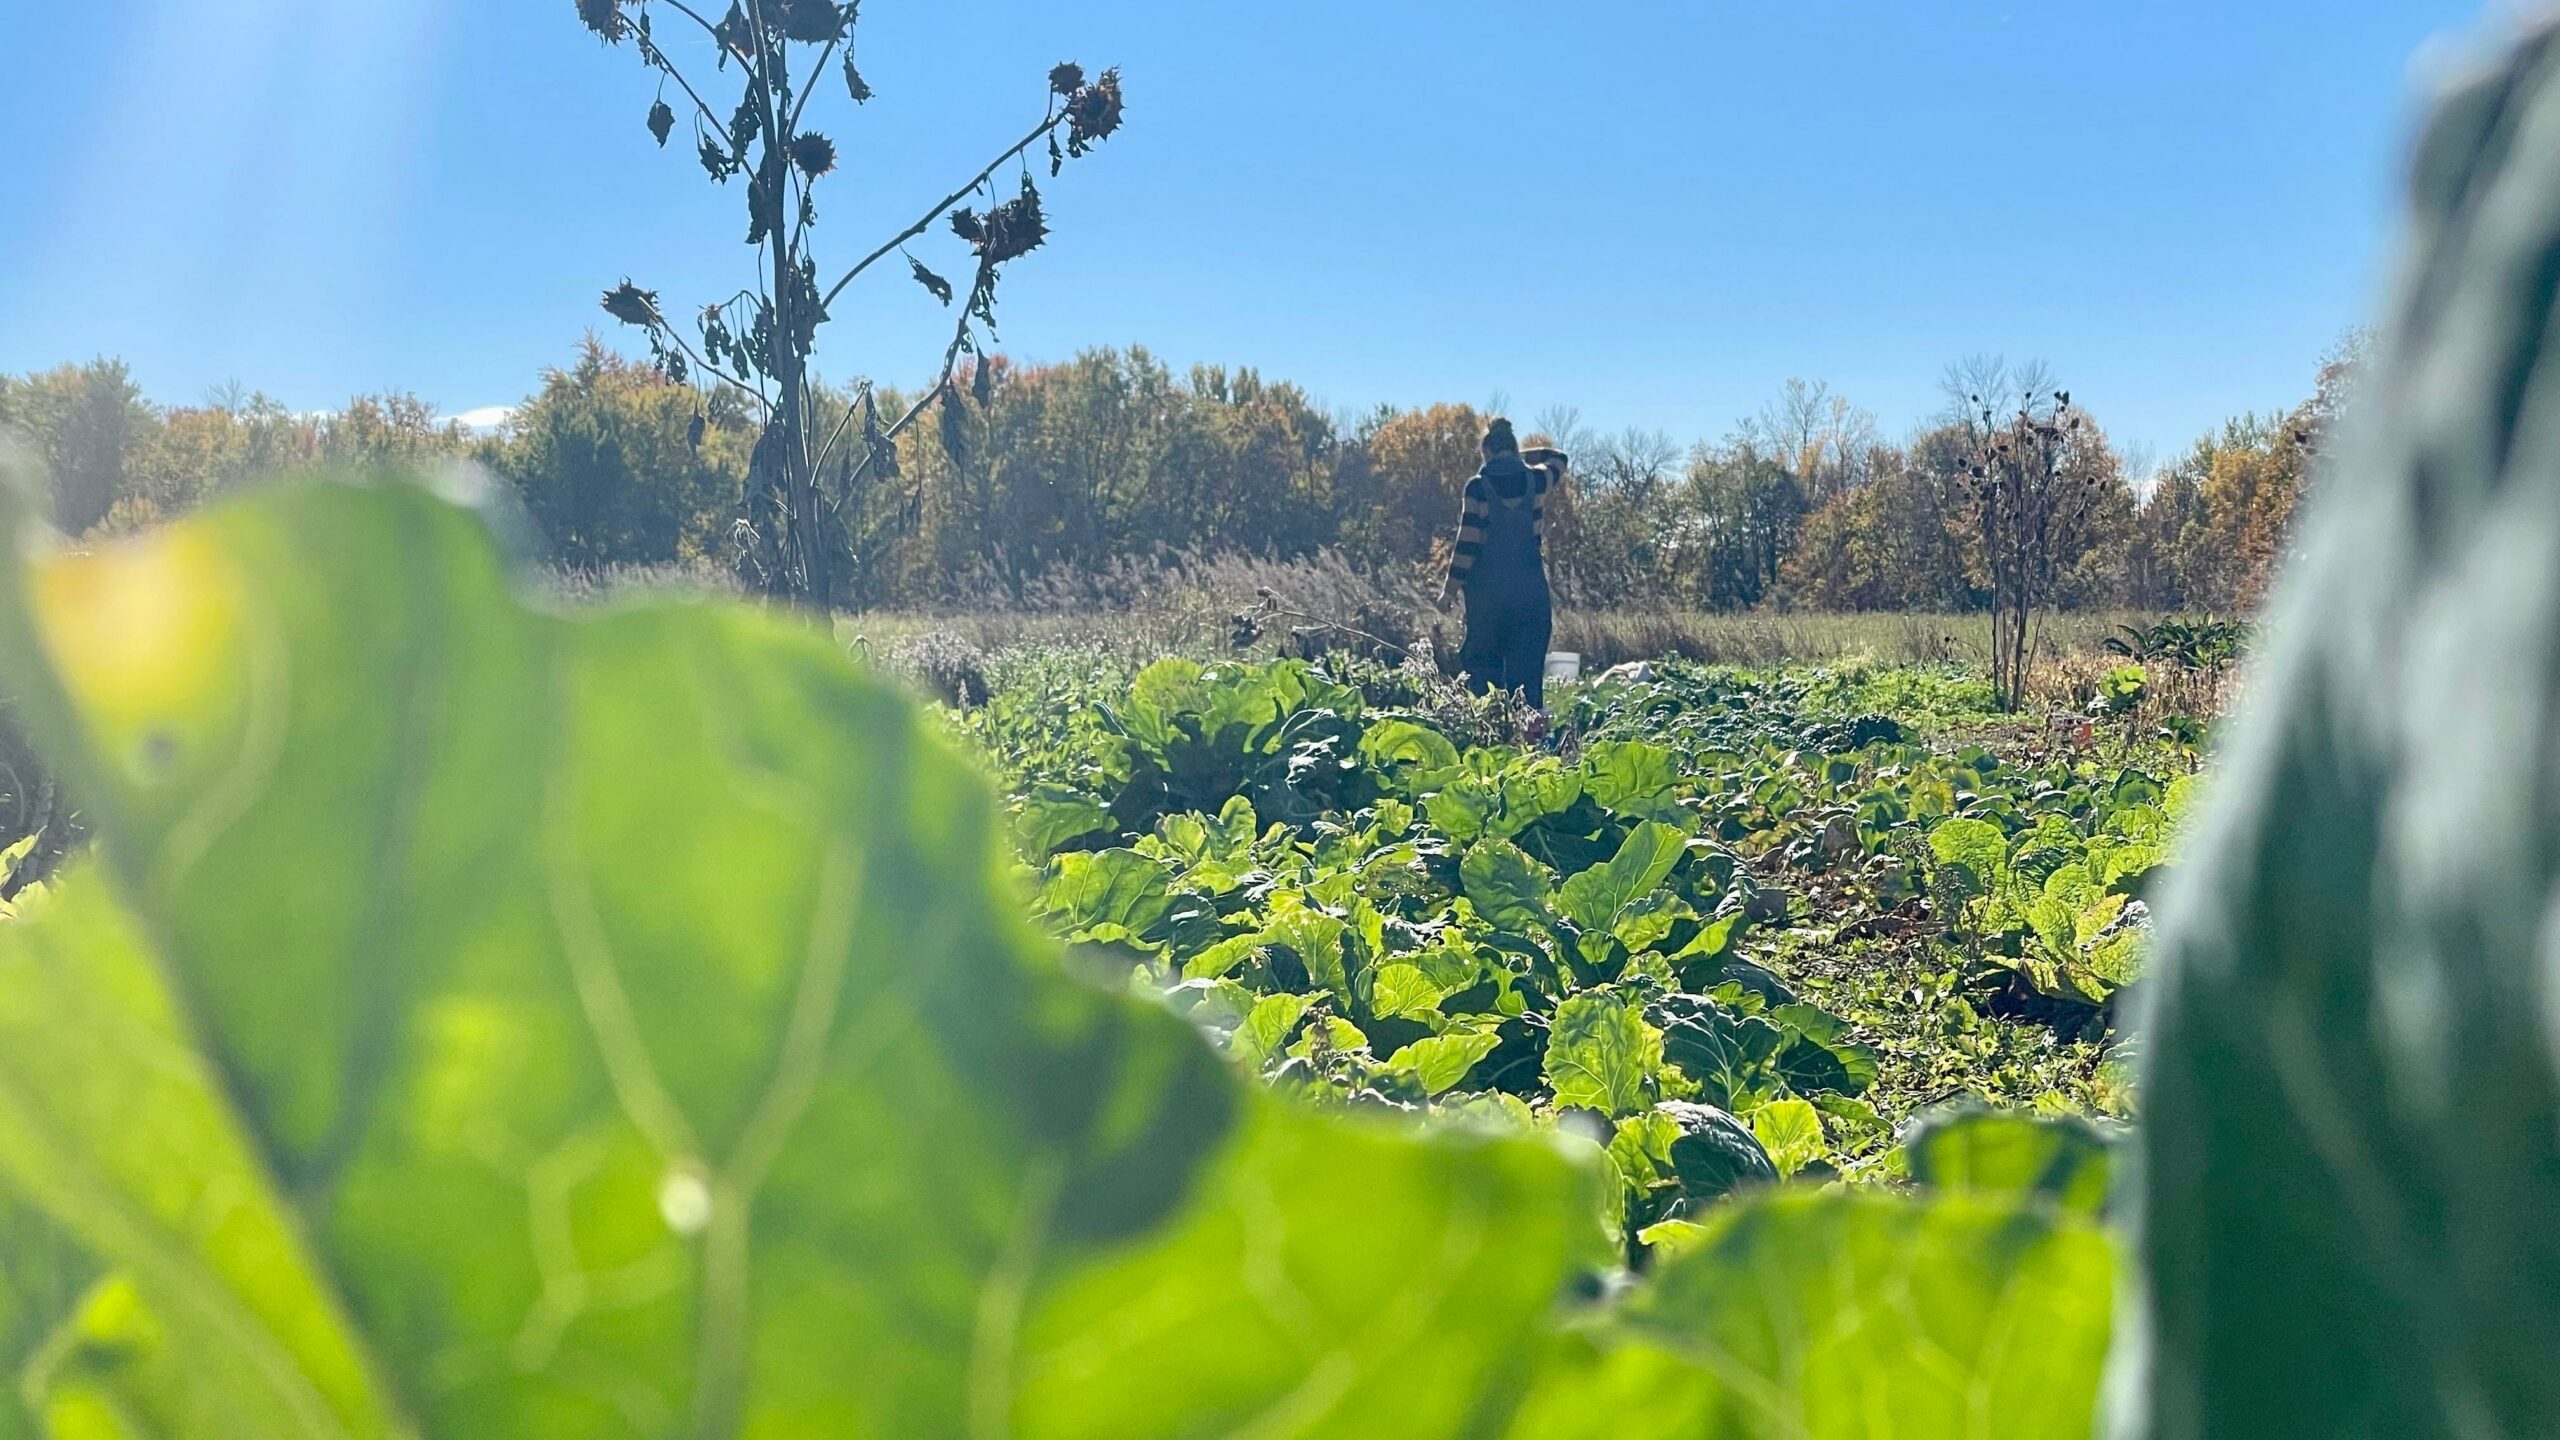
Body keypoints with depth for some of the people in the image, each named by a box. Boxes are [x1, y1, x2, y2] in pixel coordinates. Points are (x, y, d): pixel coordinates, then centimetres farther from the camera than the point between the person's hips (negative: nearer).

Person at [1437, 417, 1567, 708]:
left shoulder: (1479, 485, -6)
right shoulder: (1536, 480, 2)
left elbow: (1467, 543, -8)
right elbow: (1558, 458, 26)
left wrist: (1450, 589, -1)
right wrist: (1520, 456, 24)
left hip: (1487, 590, -2)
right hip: (1531, 589, 2)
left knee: (1482, 665, 6)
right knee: (1528, 671, 4)